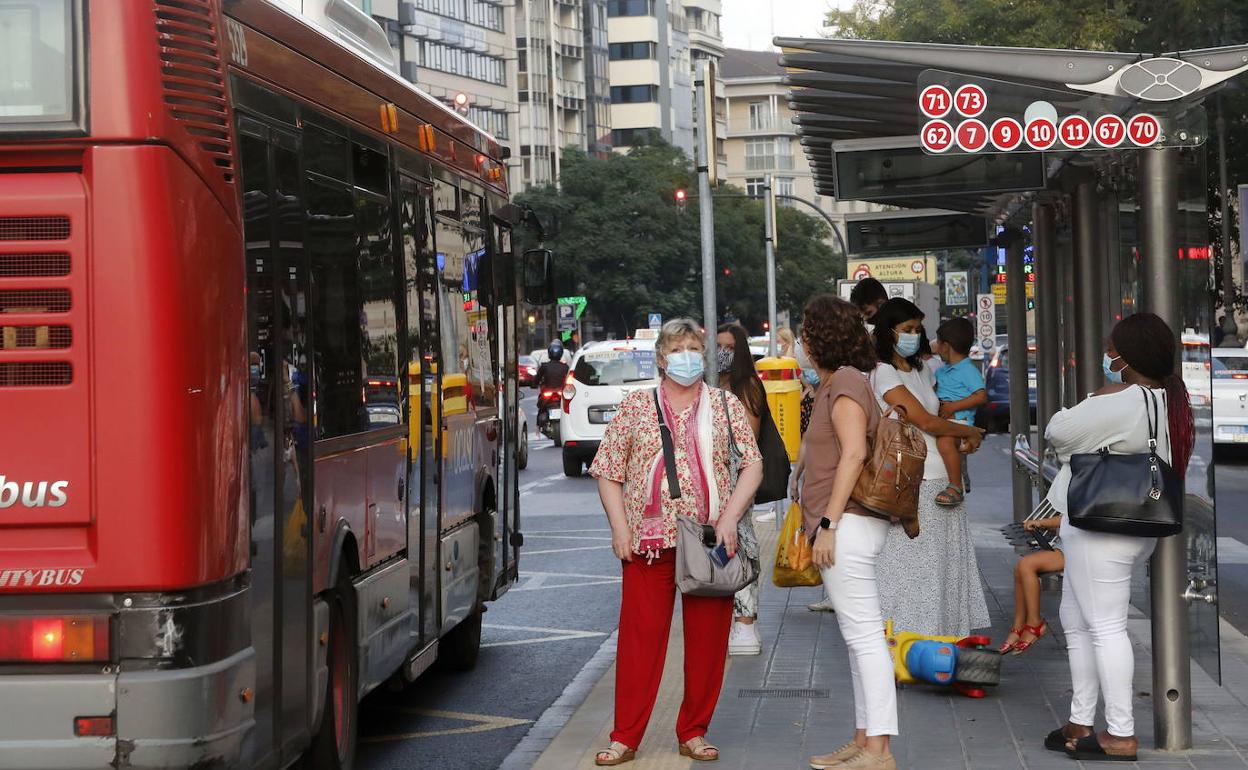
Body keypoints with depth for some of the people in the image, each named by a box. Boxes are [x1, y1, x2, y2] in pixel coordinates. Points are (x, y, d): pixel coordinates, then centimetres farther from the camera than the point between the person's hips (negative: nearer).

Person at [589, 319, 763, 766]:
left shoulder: (726, 405, 9)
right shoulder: (636, 406, 7)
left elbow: (752, 464, 5)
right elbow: (607, 471, 8)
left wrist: (729, 518, -8)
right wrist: (620, 528, -2)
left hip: (711, 540, 1)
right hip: (649, 541, -1)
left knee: (707, 639, 4)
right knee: (640, 637, -2)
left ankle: (694, 733, 16)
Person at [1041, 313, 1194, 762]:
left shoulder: (1120, 401, -20)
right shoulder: (1170, 402, 11)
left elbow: (1057, 433, -14)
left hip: (1099, 529, -10)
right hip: (1136, 527, 10)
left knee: (1104, 627, -5)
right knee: (1076, 622, 18)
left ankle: (1121, 735, -2)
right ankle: (1081, 724, 23)